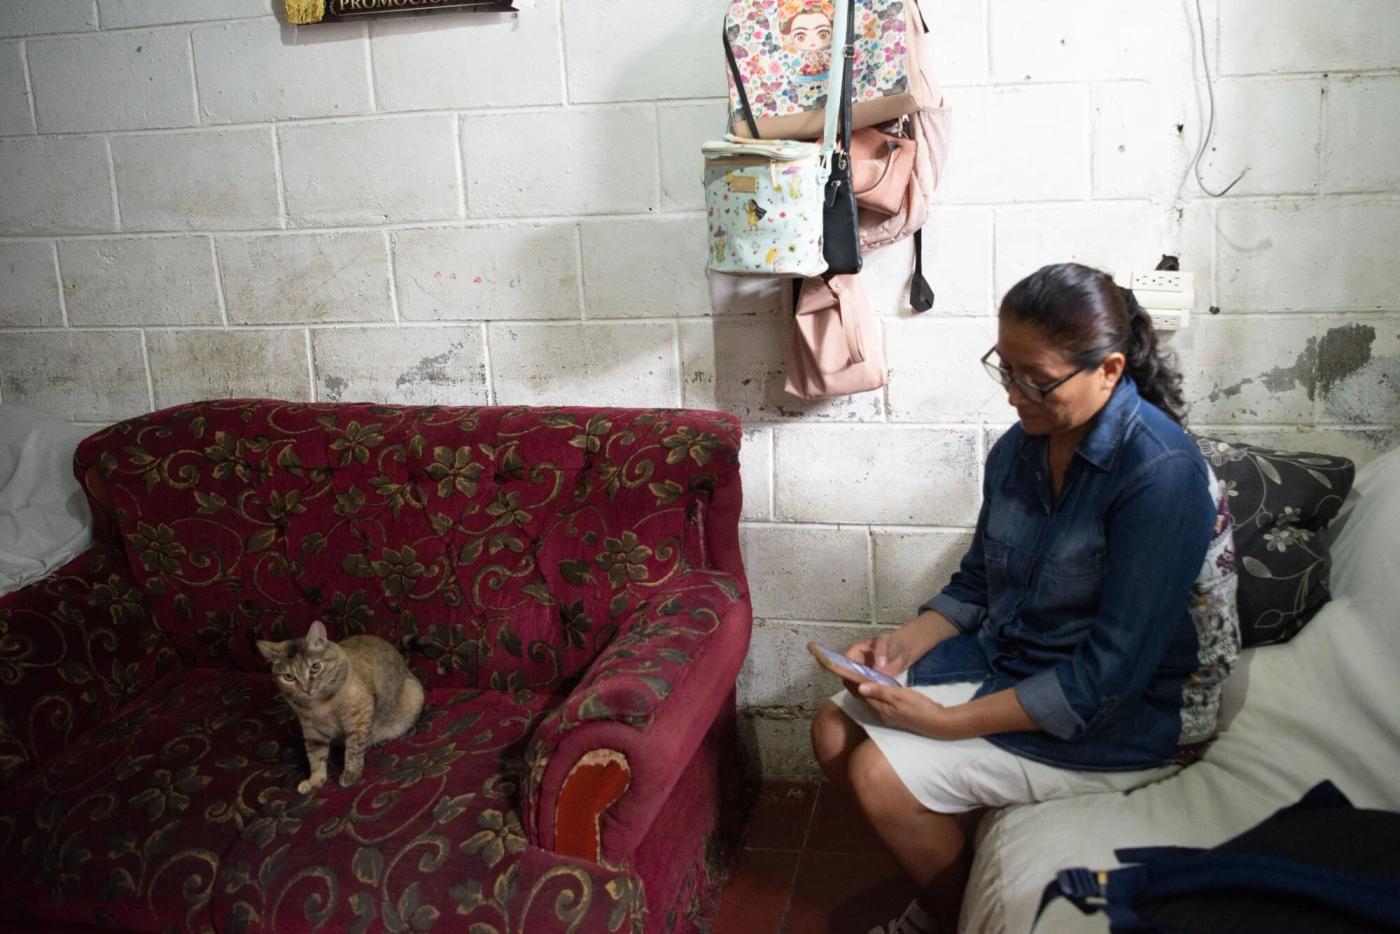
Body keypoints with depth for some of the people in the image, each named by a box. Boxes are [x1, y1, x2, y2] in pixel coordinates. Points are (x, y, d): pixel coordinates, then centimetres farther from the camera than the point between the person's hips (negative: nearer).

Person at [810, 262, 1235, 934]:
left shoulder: (1161, 472, -25)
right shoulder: (1020, 446, -1)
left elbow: (1112, 671, -26)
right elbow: (976, 583, 11)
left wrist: (950, 722, -26)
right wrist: (905, 643, -9)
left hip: (1123, 716, -8)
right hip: (1002, 654, 8)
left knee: (881, 775, -18)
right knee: (835, 733, -1)